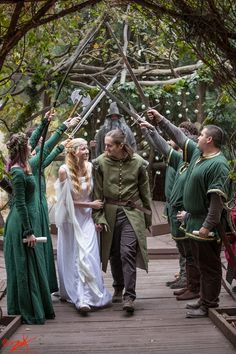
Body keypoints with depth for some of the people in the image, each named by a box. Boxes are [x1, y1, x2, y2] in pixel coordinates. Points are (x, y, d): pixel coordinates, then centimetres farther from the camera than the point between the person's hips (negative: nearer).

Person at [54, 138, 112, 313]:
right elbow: (66, 200, -10)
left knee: (87, 257, -6)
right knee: (71, 258, 9)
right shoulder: (64, 170, -14)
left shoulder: (90, 167, -4)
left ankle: (85, 298, -3)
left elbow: (94, 194, 7)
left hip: (87, 219, 2)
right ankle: (71, 293, 25)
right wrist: (90, 205, -11)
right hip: (70, 219, -2)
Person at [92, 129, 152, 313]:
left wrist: (148, 216, 11)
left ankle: (129, 296, -8)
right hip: (110, 213, 2)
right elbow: (97, 192, 3)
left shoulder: (137, 162, -4)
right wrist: (98, 216, -2)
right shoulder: (100, 162, -3)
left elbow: (145, 191, 6)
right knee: (114, 253, 10)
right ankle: (118, 288, 30)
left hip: (132, 212, -2)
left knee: (128, 252, -12)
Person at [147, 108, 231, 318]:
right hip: (194, 221, 10)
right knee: (202, 264, 17)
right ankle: (204, 300, 27)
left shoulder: (219, 164, -19)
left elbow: (218, 199, -24)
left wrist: (208, 226, -25)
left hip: (207, 225, -10)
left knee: (209, 267, 0)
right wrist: (160, 119, 25)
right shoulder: (197, 153, 9)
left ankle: (209, 305, 8)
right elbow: (179, 137, 22)